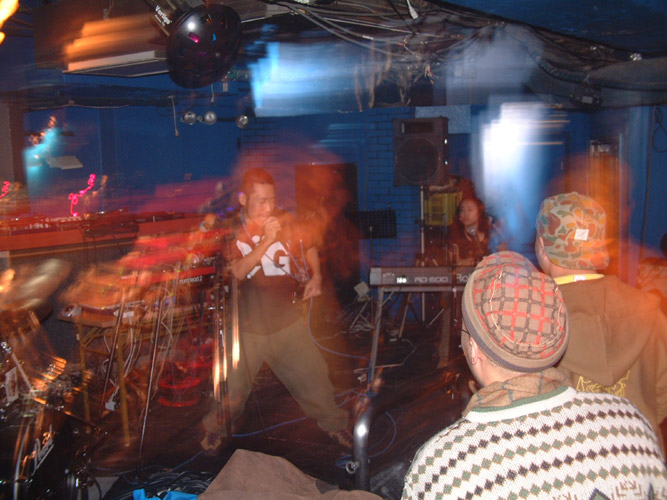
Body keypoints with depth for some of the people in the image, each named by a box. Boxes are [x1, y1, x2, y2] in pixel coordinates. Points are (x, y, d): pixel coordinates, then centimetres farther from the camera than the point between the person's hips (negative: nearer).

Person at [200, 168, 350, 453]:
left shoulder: (284, 220, 0)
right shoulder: (230, 230, -6)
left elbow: (308, 248, 17)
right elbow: (238, 271, -20)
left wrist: (316, 275, -1)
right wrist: (266, 240, -28)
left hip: (287, 319, 2)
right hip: (247, 325, -2)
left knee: (314, 375, 4)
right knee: (233, 386, 6)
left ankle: (333, 423, 26)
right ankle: (216, 429, 32)